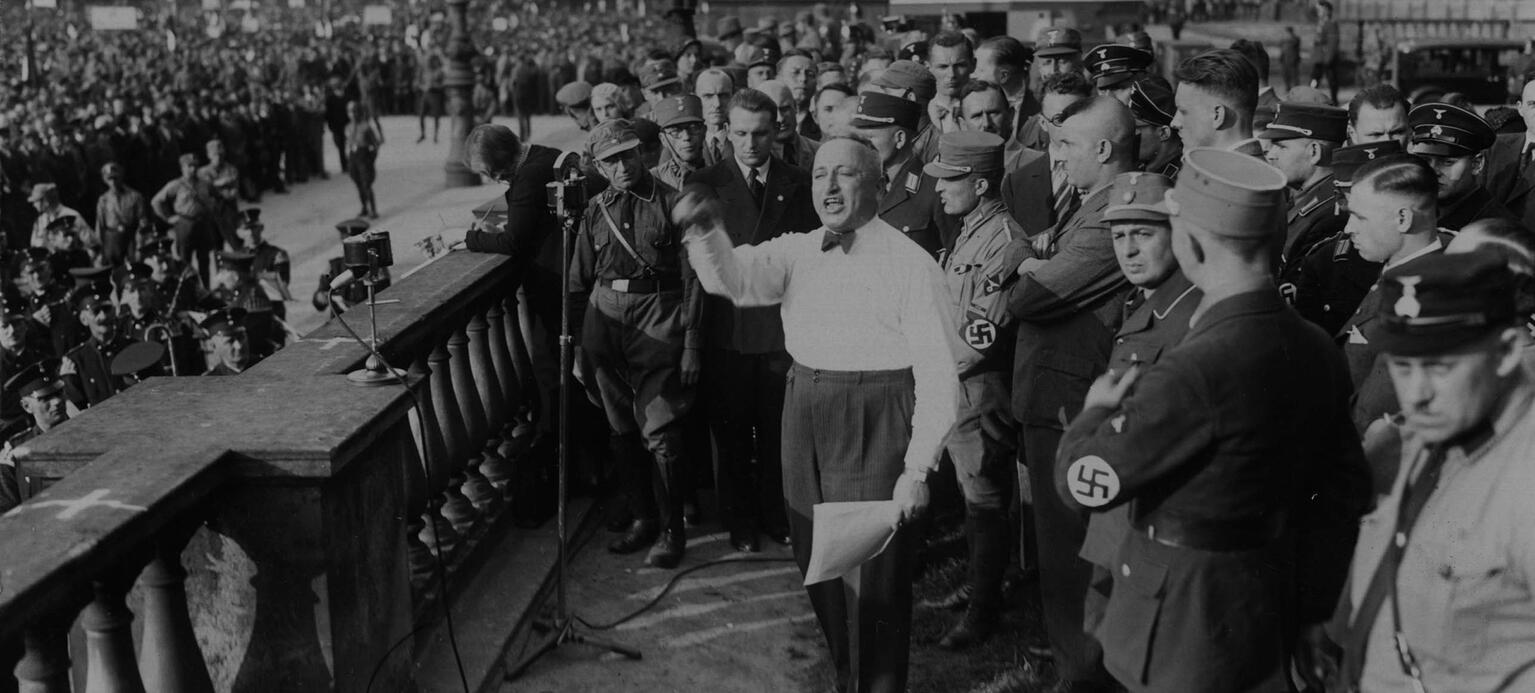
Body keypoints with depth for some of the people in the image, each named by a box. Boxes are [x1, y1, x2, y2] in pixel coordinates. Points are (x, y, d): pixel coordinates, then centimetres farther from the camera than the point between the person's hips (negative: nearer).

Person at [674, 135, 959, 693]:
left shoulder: (909, 263, -9)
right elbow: (734, 278, -10)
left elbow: (937, 375, -11)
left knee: (879, 577, 4)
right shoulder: (797, 252, 6)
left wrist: (917, 469, -14)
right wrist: (704, 232, -30)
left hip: (878, 430, -5)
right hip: (806, 424, 6)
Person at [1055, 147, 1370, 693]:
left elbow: (1082, 484, -21)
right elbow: (1346, 489, 6)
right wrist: (1310, 602, 15)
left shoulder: (1194, 374, -29)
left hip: (1188, 628, -8)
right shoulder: (1317, 350, -4)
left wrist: (1096, 410, -2)